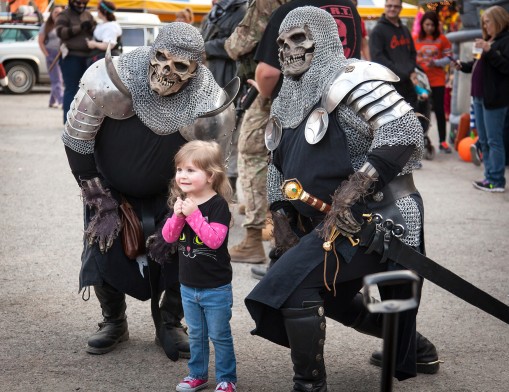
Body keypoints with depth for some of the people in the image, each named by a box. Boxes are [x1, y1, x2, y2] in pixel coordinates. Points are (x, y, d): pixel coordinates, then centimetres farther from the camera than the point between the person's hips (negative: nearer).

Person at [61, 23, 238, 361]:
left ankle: (170, 324, 17)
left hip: (167, 192, 0)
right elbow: (76, 145, -19)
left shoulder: (213, 110, -30)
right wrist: (102, 205, -14)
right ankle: (114, 322, 22)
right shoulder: (107, 83, -34)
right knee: (104, 247, -8)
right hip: (110, 187, 0)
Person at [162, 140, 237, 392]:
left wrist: (194, 215, -30)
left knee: (219, 335, 5)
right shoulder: (181, 202, 1)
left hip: (216, 288, -6)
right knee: (196, 334, 18)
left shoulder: (218, 205, -18)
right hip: (188, 285, 6)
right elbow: (168, 237, -2)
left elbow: (214, 239, -28)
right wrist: (177, 215, -19)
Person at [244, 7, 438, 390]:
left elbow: (405, 132, -29)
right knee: (330, 296, 26)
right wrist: (281, 217, 9)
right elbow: (278, 165, 22)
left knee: (293, 286, -23)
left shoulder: (348, 81, -18)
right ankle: (414, 346, 47)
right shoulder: (289, 101, 11)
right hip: (327, 222, 11)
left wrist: (351, 191, -30)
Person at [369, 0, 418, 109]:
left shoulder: (405, 30, 18)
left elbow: (412, 53, 24)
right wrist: (399, 72, -17)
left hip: (407, 83, 7)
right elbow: (377, 57, -14)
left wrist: (409, 70, 3)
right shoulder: (378, 30, -5)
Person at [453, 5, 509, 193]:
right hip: (480, 96, 10)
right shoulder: (491, 39, 18)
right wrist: (462, 65, 11)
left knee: (494, 140, -6)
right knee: (483, 141, 12)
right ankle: (490, 177, 18)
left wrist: (489, 50, -25)